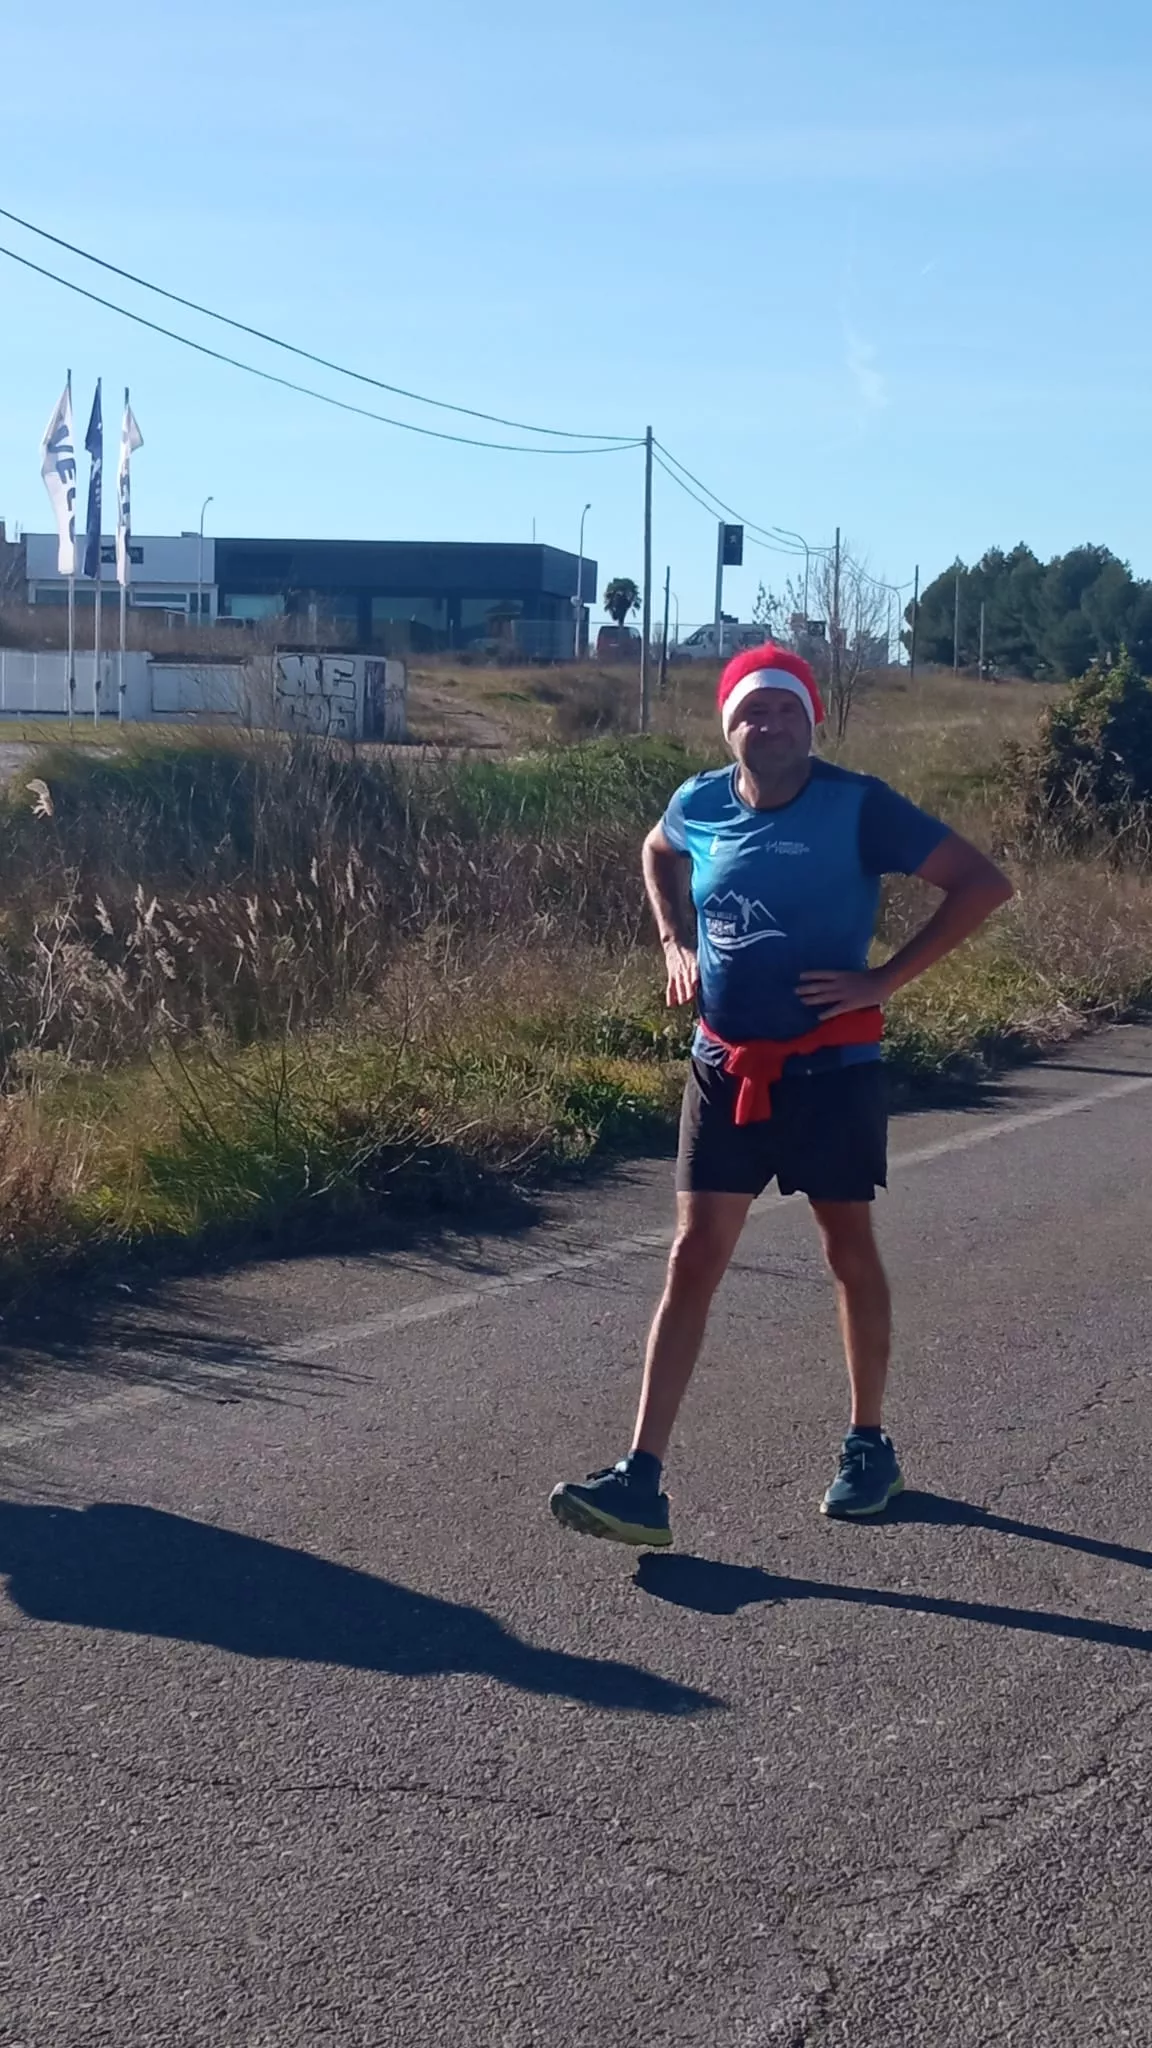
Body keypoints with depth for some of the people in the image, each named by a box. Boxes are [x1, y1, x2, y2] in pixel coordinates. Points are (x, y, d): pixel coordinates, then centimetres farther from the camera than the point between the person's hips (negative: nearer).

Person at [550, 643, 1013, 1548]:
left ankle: (870, 1446, 30)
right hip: (726, 1069, 3)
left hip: (831, 1070, -3)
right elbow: (656, 852, 25)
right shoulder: (700, 805, 0)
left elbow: (984, 882, -14)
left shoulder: (858, 807, -13)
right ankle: (641, 1481, -3)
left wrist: (884, 979, -16)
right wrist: (675, 942, 8)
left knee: (851, 1253, 11)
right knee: (694, 1260, -1)